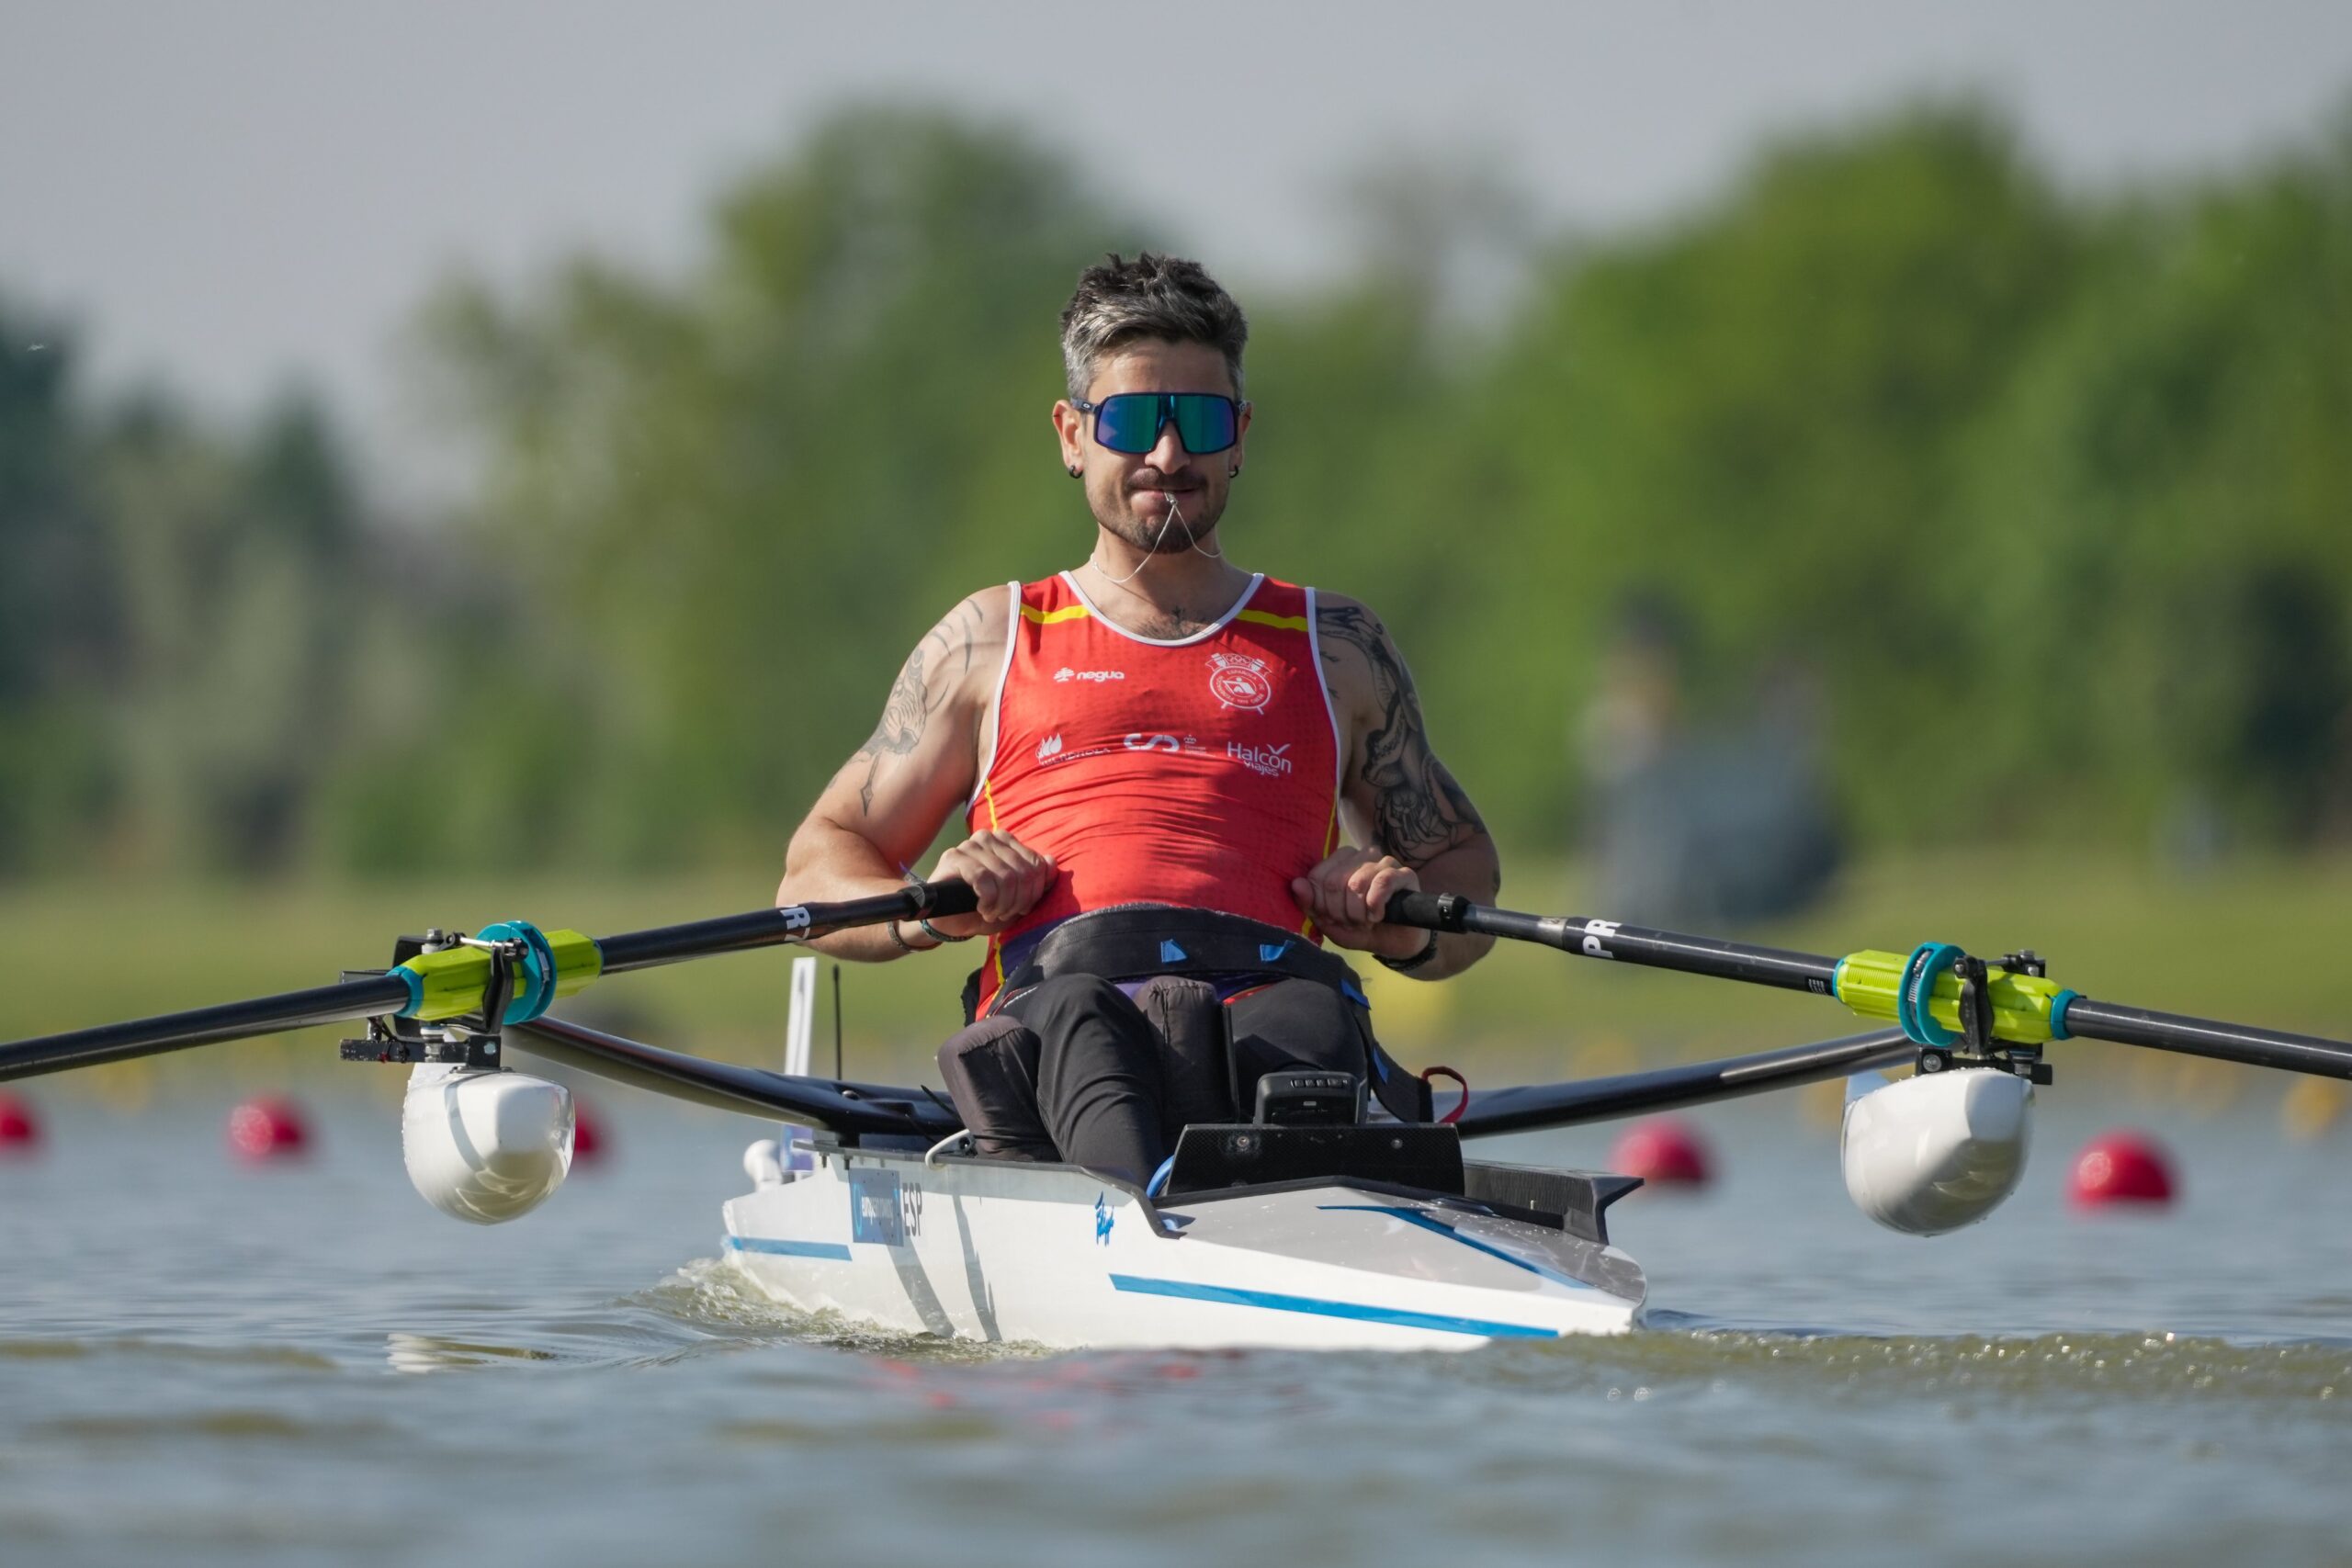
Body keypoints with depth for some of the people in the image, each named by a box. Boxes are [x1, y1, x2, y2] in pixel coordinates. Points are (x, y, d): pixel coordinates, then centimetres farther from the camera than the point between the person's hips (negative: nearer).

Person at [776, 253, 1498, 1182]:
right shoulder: (991, 642, 28)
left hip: (1266, 993, 1)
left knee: (1309, 1028, -39)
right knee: (1077, 1019, -41)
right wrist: (926, 912, 1)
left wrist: (1409, 925, 8)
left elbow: (1466, 869, 34)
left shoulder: (1333, 647, 31)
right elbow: (817, 868, 26)